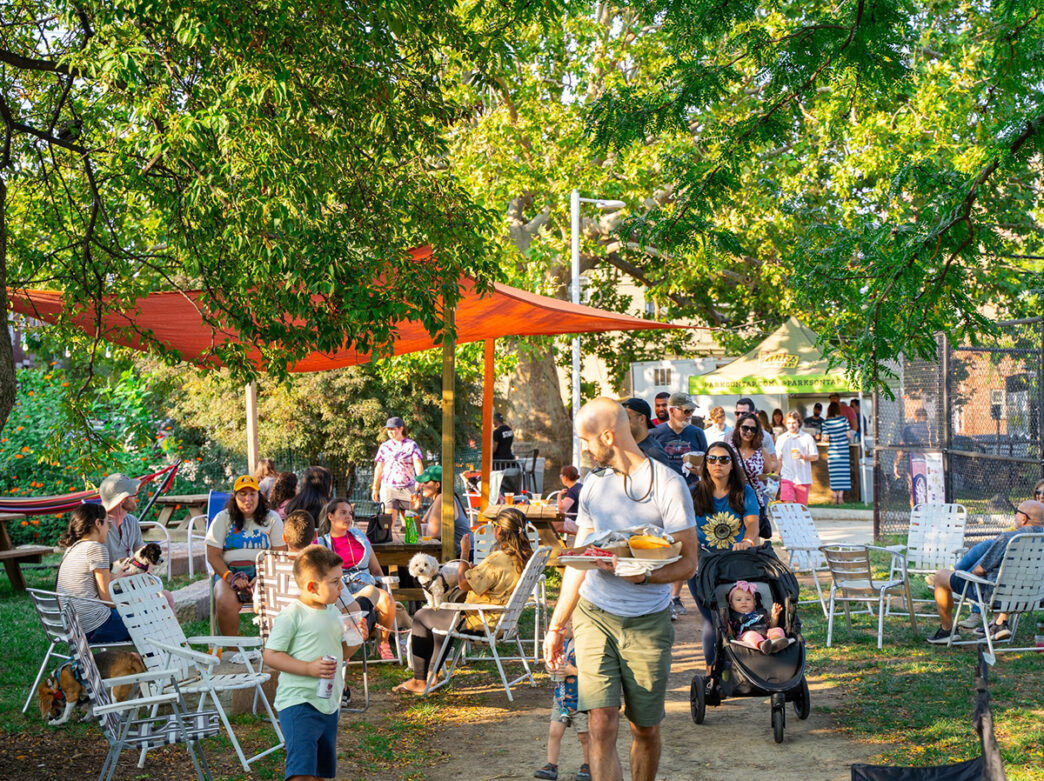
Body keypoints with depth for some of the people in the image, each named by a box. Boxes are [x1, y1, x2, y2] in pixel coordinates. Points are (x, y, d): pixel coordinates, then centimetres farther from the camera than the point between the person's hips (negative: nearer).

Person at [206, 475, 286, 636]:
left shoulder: (272, 519, 9)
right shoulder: (222, 519, 7)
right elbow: (213, 556, 1)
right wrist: (231, 578, -15)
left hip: (262, 570, 0)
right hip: (228, 571, 0)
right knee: (225, 603, -32)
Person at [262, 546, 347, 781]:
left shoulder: (334, 612, 12)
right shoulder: (291, 615, -13)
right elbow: (271, 655, -14)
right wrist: (309, 668, -23)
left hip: (329, 703, 8)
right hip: (298, 702, -8)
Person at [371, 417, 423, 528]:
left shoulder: (411, 445, 5)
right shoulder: (385, 446, 12)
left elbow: (418, 463, -8)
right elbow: (379, 468, 16)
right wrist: (375, 489, 14)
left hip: (408, 487, -1)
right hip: (388, 487, 1)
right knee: (389, 517, -13)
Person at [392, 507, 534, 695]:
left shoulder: (499, 560, -29)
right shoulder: (523, 556, -1)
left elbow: (463, 583, -22)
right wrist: (473, 569, 7)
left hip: (481, 623, -9)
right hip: (502, 621, 9)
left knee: (421, 617, 10)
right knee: (440, 614, 31)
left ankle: (419, 681, 19)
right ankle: (431, 675, 33)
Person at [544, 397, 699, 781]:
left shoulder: (667, 484, -8)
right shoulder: (594, 483, 9)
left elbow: (688, 562, -10)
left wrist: (641, 576, -29)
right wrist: (556, 625, 17)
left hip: (648, 620, -3)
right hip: (594, 616, 3)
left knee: (646, 728, 8)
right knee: (601, 727, -10)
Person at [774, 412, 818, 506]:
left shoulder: (807, 438, 4)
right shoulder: (781, 439, 11)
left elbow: (815, 456, 4)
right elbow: (778, 459, 14)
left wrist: (803, 457, -14)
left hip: (803, 479, 0)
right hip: (787, 477, 0)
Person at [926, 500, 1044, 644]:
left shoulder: (1006, 538, -24)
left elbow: (979, 570, -15)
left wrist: (971, 574, 8)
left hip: (996, 593, -6)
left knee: (941, 576, 12)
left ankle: (947, 629, 24)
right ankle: (1001, 622, 25)